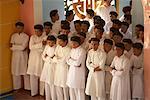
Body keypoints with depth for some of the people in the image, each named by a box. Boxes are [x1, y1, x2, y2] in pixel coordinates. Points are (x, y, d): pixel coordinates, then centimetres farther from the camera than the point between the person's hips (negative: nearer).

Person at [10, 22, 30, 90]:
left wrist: (14, 46, -10)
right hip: (15, 55, 3)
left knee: (25, 72, 1)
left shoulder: (26, 36, -7)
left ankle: (27, 87, 9)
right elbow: (11, 47, -2)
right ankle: (16, 87, 20)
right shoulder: (13, 36, 4)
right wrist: (19, 47, -15)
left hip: (23, 55, -3)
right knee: (15, 72, 8)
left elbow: (23, 47, -17)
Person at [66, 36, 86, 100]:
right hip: (71, 71, 7)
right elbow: (68, 61, 7)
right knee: (71, 89, 12)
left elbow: (77, 63, -20)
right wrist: (74, 62, -10)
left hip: (79, 73, -7)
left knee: (79, 90, -4)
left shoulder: (82, 51, -13)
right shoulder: (72, 50, 12)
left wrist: (71, 60, -4)